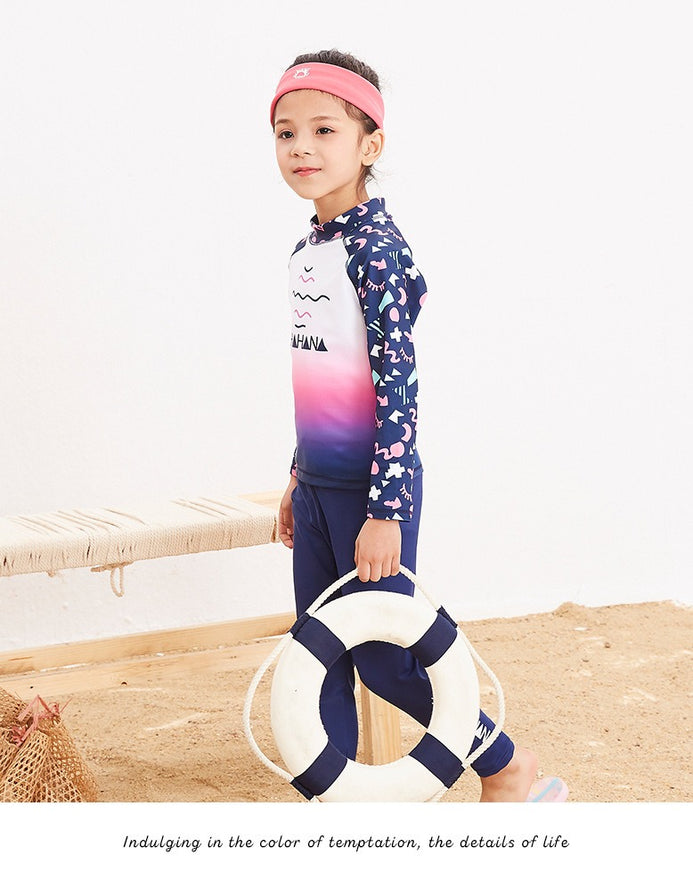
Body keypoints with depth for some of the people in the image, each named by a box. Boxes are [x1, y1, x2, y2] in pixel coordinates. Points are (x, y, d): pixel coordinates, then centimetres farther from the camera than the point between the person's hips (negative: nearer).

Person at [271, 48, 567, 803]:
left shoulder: (374, 245, -15)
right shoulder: (306, 251, 10)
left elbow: (398, 384, -18)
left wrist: (385, 509, -21)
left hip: (371, 487, -8)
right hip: (318, 485, 8)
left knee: (382, 657, -2)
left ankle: (513, 770, 16)